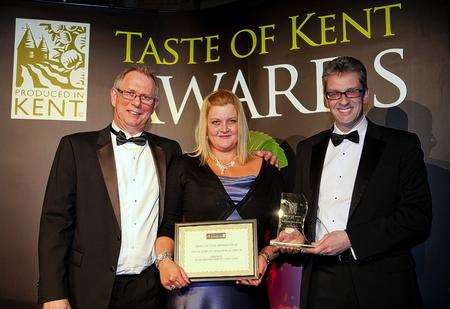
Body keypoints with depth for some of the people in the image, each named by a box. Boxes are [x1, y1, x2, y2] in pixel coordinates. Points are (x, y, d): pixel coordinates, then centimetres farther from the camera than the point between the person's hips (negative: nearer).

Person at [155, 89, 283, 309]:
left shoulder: (267, 171, 7)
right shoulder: (185, 166, 4)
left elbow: (277, 232, 8)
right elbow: (168, 227, 3)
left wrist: (265, 257, -10)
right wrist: (164, 260, -13)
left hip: (247, 287, 2)